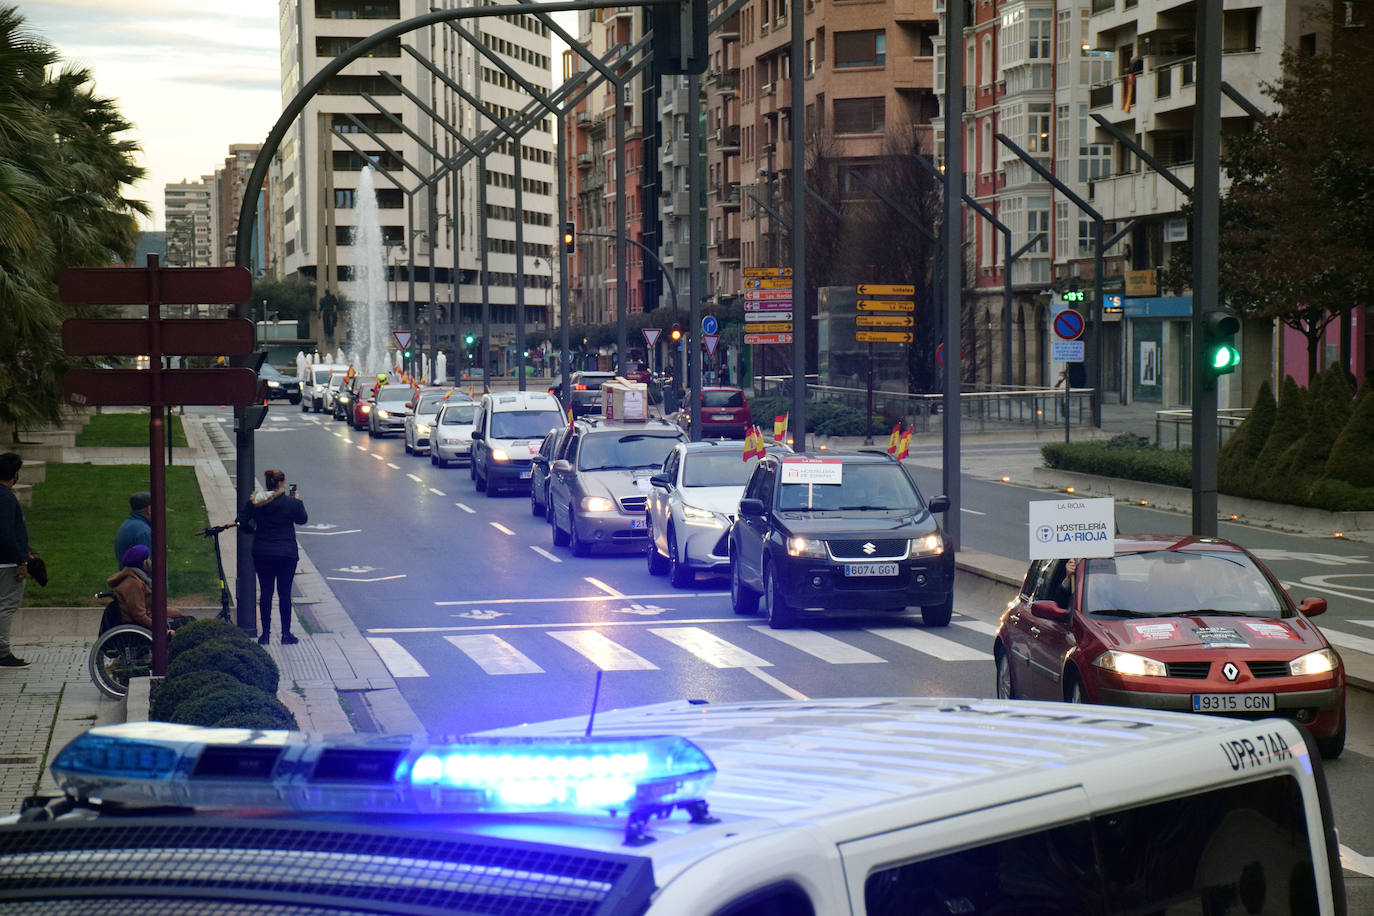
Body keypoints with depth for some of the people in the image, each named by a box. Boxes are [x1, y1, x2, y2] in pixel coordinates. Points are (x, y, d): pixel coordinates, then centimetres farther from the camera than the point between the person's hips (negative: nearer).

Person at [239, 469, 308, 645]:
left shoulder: (255, 502, -2)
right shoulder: (292, 503, -8)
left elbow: (242, 522, 1)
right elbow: (302, 520, 9)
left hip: (262, 554, 2)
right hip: (287, 554, -2)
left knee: (265, 593, 10)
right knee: (284, 593, 5)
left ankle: (265, 634, 11)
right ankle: (286, 634, 8)